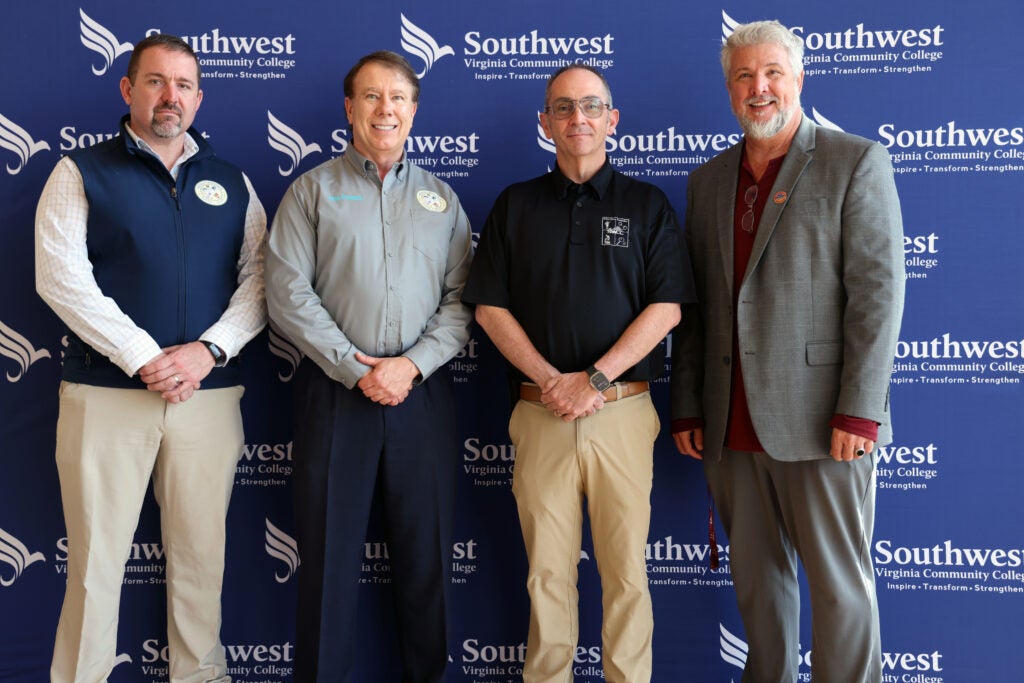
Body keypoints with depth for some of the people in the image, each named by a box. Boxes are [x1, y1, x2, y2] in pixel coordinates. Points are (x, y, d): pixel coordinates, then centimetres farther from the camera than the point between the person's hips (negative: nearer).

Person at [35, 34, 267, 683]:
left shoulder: (232, 183, 14)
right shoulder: (82, 173, 5)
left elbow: (259, 278, 6)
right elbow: (61, 277, -6)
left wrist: (209, 350, -10)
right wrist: (144, 358, -14)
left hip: (210, 394, 2)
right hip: (106, 393, -2)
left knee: (200, 556, 8)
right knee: (96, 557, 1)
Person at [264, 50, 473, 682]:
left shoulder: (442, 198, 13)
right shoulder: (313, 191, 6)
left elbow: (462, 298, 6)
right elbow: (288, 294, -3)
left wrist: (414, 364, -9)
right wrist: (354, 369, -10)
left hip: (424, 390, 2)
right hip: (335, 390, -1)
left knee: (428, 551, 7)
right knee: (330, 552, 4)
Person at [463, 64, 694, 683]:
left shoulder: (647, 205, 7)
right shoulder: (516, 206, 11)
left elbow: (667, 307, -1)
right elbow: (490, 308, 5)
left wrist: (596, 379, -11)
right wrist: (549, 379, -7)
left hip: (623, 412, -1)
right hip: (540, 415, 1)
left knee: (626, 570, 2)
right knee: (547, 570, 5)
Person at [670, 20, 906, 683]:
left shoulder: (858, 163, -1)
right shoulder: (708, 181, 14)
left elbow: (877, 291, -8)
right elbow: (694, 305, 13)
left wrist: (860, 410, -15)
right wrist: (687, 406, 8)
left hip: (820, 420, -5)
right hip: (732, 424, 5)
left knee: (839, 580, 3)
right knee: (756, 576, 14)